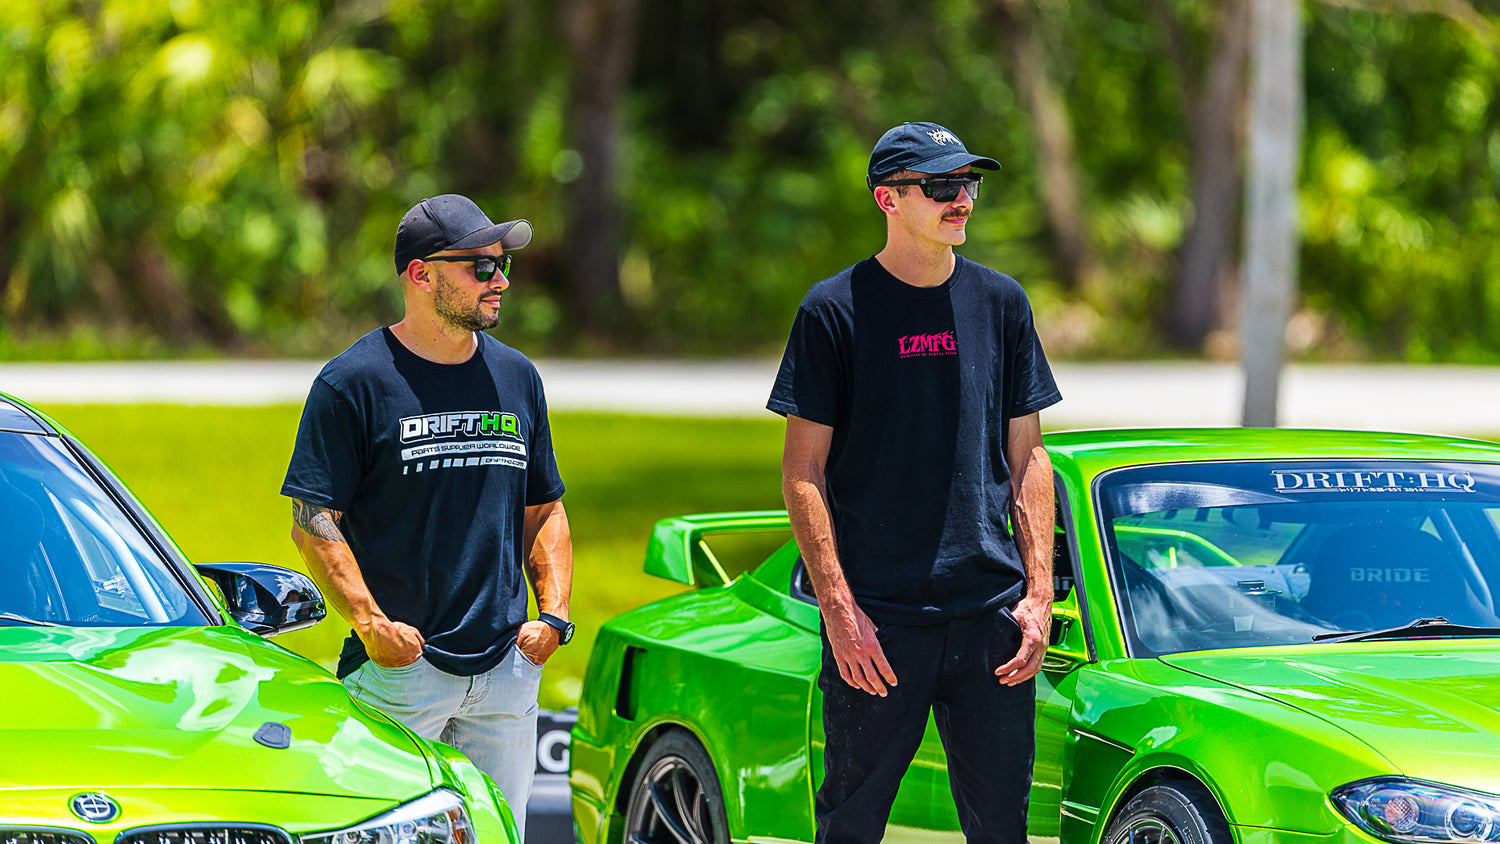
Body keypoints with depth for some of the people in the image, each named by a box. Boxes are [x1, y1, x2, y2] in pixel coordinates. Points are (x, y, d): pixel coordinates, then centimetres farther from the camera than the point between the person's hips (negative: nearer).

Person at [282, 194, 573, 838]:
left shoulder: (517, 378, 13)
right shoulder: (353, 383, -5)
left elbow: (544, 509, 21)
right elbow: (312, 520, -8)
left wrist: (553, 614, 7)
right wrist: (371, 623, -17)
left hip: (507, 665, 5)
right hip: (397, 665, -5)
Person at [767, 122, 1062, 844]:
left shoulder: (1000, 304, 11)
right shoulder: (836, 310, -1)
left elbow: (1027, 458, 13)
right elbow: (803, 470, -3)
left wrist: (1039, 593, 3)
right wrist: (838, 609, -11)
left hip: (992, 614, 3)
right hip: (877, 618, -3)